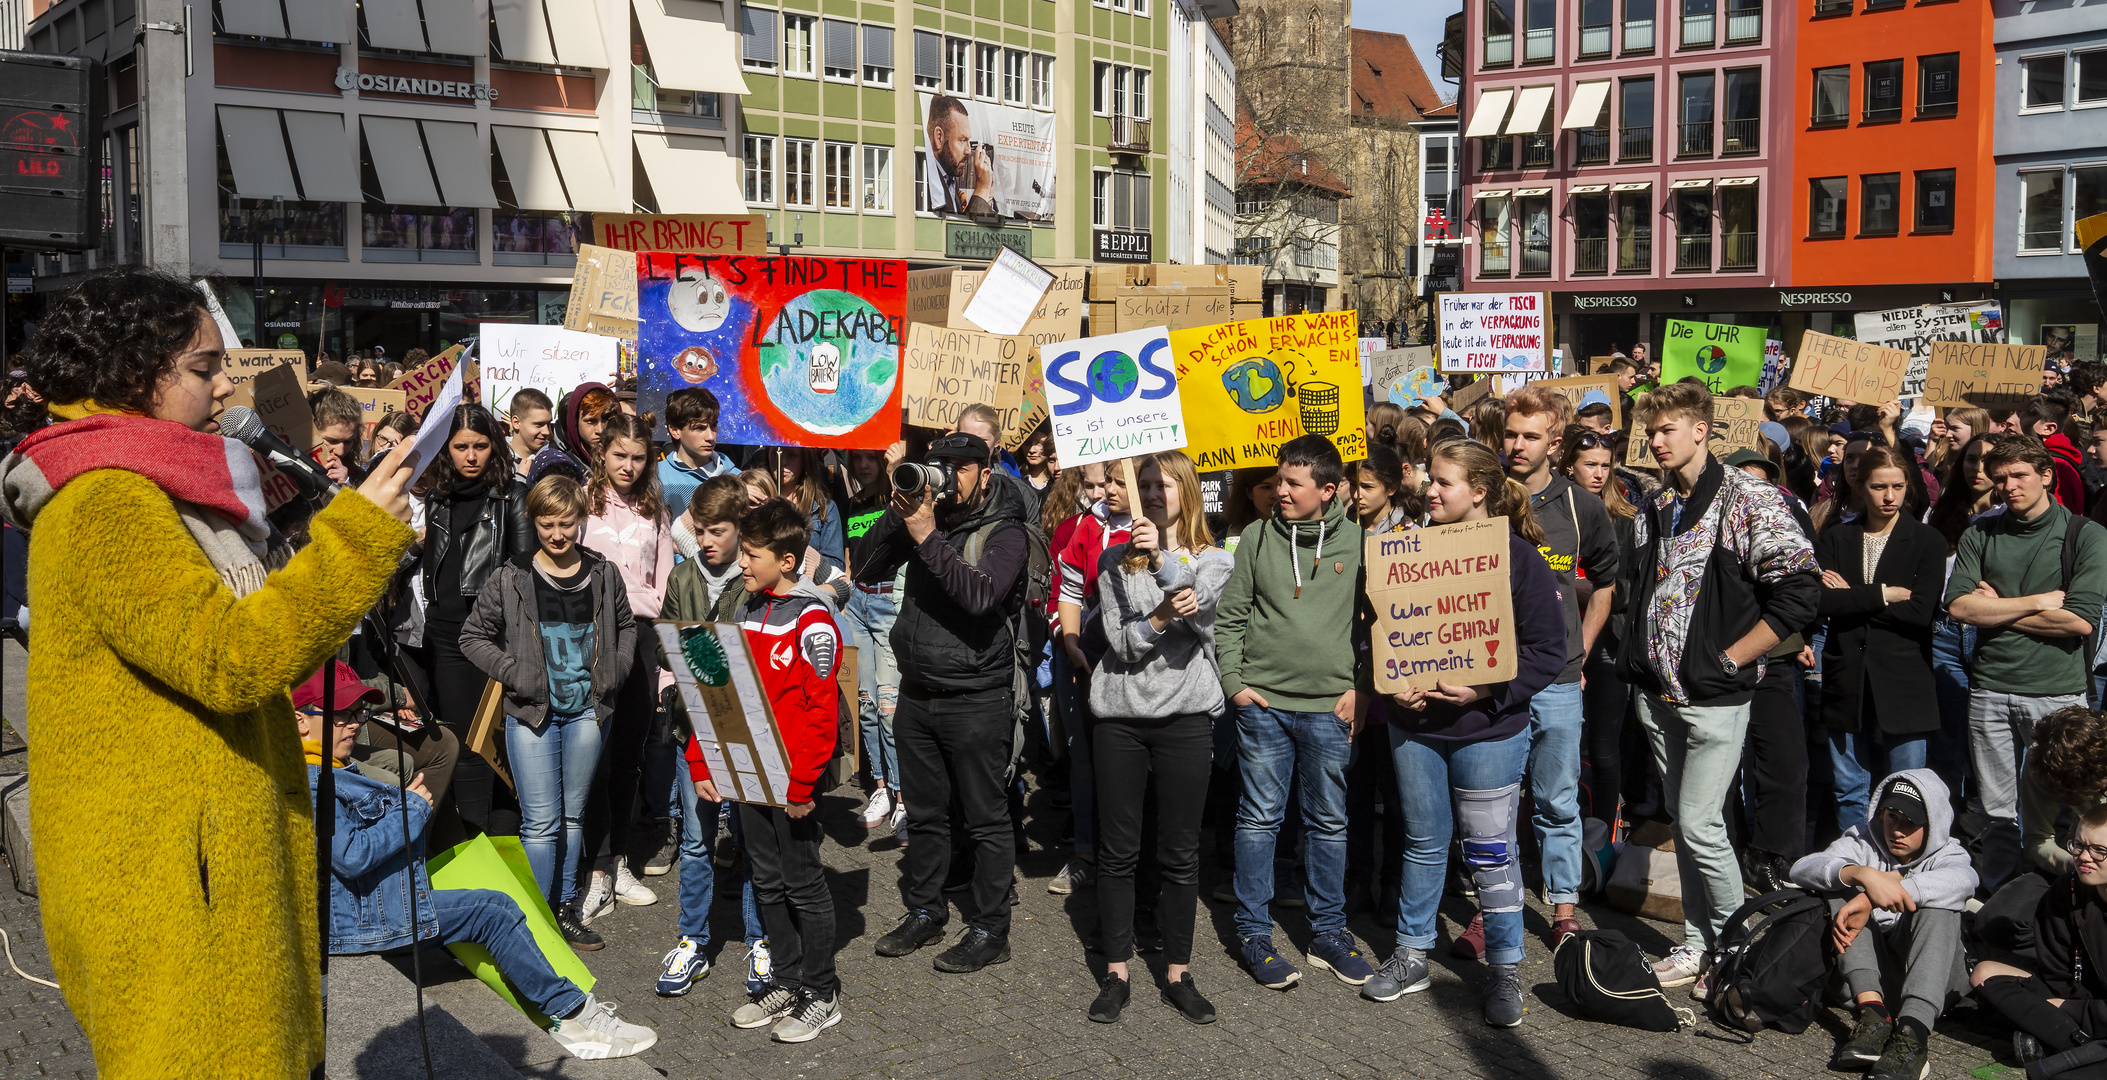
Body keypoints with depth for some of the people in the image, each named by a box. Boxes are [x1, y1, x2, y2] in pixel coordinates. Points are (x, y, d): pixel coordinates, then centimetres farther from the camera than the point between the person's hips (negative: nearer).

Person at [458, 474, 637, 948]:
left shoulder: (603, 575, 4)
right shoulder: (511, 578, -5)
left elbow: (626, 626, 18)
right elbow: (473, 636, 1)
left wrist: (615, 672, 4)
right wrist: (514, 674, -10)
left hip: (587, 711, 3)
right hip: (531, 713, -3)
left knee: (572, 816, 13)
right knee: (541, 823, -4)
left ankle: (565, 908, 25)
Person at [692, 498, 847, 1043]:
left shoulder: (812, 621, -14)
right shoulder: (747, 612, 11)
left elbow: (822, 709, -18)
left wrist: (800, 783, -21)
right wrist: (701, 761, 9)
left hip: (791, 778, -7)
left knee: (804, 885, 3)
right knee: (767, 881, 14)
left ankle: (822, 994, 15)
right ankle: (788, 982, 27)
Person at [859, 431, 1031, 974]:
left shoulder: (1004, 531, -9)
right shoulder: (922, 515, 7)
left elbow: (981, 594, -26)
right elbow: (865, 572, 1)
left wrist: (927, 536, -26)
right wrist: (896, 515, -11)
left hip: (975, 700, -6)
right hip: (917, 694, 6)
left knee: (986, 818, 3)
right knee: (924, 813, 17)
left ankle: (991, 930, 14)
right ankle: (923, 912, 32)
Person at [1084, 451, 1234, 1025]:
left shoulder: (1213, 558, 7)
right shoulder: (1116, 560, 9)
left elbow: (1195, 610, -14)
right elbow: (1119, 640, -3)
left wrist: (1162, 558, -27)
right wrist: (1162, 617, -20)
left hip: (1185, 714, -1)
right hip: (1120, 713, 1)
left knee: (1180, 853, 5)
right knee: (1117, 850, 4)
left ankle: (1178, 973, 16)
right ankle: (1115, 972, 14)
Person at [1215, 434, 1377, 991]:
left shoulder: (1357, 542, 1)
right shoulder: (1258, 538, 2)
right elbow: (1229, 616, 5)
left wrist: (1360, 685, -1)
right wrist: (1234, 682, -3)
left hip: (1330, 708, 0)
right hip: (1263, 701, 0)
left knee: (1329, 822, 10)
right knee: (1259, 818, 5)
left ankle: (1329, 931, 23)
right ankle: (1253, 933, 16)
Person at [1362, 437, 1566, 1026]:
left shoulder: (1520, 557, -8)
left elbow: (1547, 650, -9)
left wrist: (1484, 691, -19)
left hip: (1489, 730, -4)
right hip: (1414, 726, 4)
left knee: (1491, 850, 4)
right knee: (1424, 843, 14)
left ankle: (1505, 969, 19)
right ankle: (1412, 955, 27)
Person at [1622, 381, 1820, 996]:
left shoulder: (1747, 499, -11)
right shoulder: (1656, 506, 11)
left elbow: (1801, 587, -17)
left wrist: (1730, 657, -15)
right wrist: (1642, 659, 13)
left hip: (1714, 693, -7)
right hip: (1658, 691, 7)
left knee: (1699, 824, -8)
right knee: (1683, 820, 13)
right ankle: (1697, 945, 24)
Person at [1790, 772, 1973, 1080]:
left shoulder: (1945, 854, 5)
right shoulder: (1863, 843, 9)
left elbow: (1963, 880, -23)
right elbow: (1802, 869, -12)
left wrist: (1870, 900, -33)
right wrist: (1865, 875, -32)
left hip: (1931, 977, -1)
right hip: (1867, 975, 1)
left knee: (1936, 903, -26)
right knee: (1841, 882, -16)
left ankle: (1912, 1032, -45)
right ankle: (1872, 1010, -35)